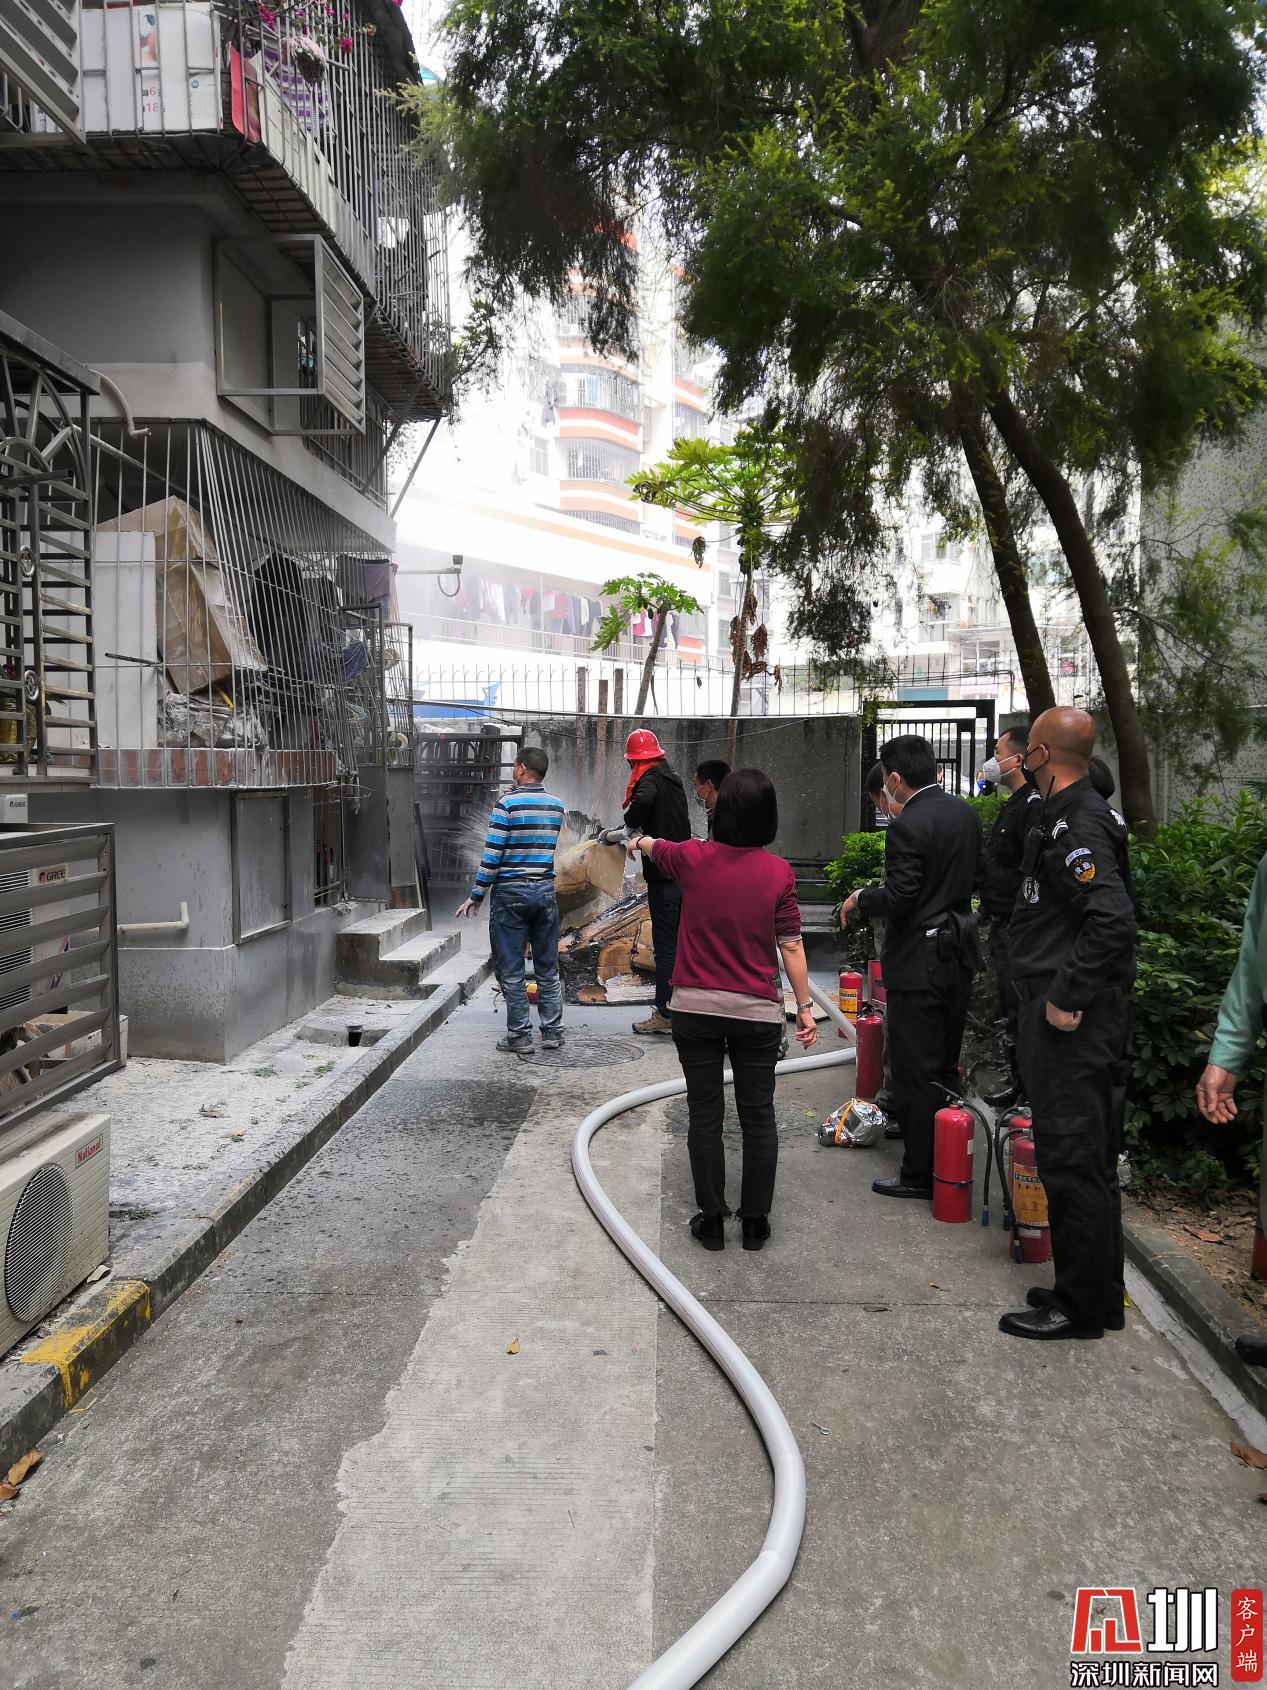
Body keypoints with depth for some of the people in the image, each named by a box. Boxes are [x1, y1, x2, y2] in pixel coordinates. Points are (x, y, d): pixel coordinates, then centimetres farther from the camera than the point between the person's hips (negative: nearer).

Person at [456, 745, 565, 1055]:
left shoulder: (507, 803, -10)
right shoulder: (556, 804, 6)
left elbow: (492, 854, -13)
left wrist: (476, 896, -5)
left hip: (509, 893, -5)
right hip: (545, 891, 5)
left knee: (510, 971, 3)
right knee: (547, 968, 12)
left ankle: (520, 1037, 6)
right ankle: (553, 1033, 16)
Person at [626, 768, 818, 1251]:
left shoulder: (693, 858, -5)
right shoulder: (778, 872, -8)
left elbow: (653, 848, 18)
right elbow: (791, 945, -6)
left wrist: (637, 841, 42)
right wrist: (805, 1004, 3)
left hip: (695, 1007, 1)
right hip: (757, 1012, 0)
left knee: (705, 1115, 9)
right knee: (758, 1116, 11)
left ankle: (712, 1220, 16)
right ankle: (755, 1222, 18)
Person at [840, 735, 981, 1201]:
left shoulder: (907, 826, -20)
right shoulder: (967, 814, 6)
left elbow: (898, 900, -22)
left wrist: (860, 898, -6)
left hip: (918, 965, -9)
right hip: (959, 956, 9)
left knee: (915, 1073, 1)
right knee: (945, 1066, 19)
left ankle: (921, 1174, 10)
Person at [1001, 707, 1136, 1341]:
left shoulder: (1076, 824, -17)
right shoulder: (1068, 815, 15)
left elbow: (1112, 918, -27)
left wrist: (1066, 999, -23)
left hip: (1071, 1020, -11)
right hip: (1076, 1012, 11)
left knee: (1071, 1159, -1)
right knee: (1089, 1158, 17)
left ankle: (1082, 1307, 11)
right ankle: (1100, 1293, 30)